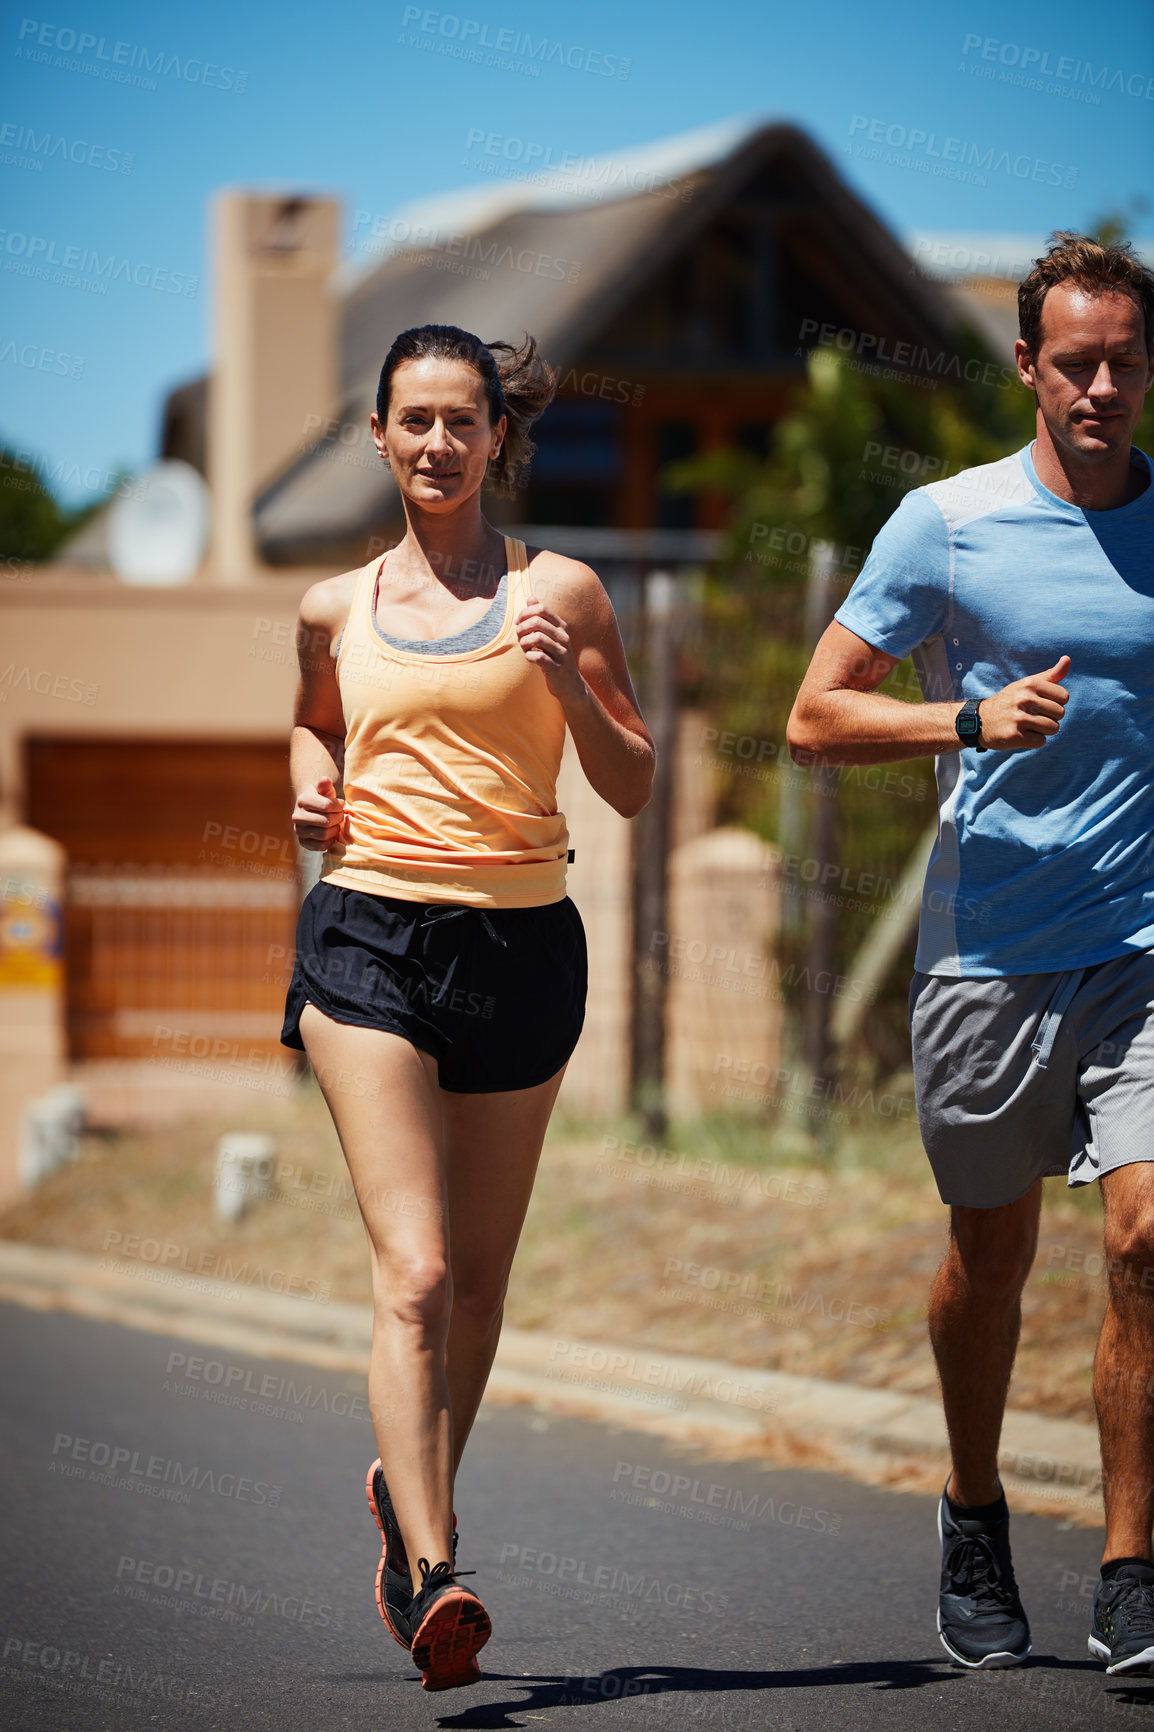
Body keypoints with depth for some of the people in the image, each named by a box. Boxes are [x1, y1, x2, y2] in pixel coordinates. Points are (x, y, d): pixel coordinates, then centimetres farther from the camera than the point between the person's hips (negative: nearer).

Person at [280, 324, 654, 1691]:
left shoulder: (560, 592, 5)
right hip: (368, 935, -1)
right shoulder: (337, 608, 10)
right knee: (414, 1268, -15)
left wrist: (566, 682, -12)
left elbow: (633, 791, 5)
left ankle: (413, 1495, 36)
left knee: (478, 1272, 11)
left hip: (520, 943, 1)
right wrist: (311, 784, 9)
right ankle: (430, 1575, -24)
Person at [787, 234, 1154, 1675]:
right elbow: (817, 716, 0)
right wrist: (971, 719, -14)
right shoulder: (947, 524, -1)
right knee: (990, 1255, 12)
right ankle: (974, 1518, 36)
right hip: (987, 948, 0)